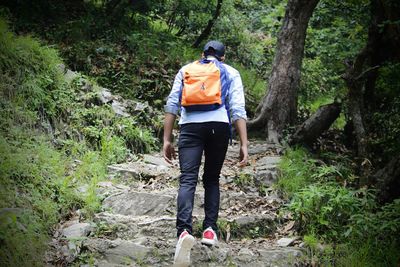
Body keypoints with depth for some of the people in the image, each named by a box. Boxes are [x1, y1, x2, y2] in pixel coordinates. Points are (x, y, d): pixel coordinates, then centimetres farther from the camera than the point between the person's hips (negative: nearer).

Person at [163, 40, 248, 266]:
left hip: (190, 127, 0)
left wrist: (167, 140, 11)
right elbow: (238, 110, 7)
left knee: (188, 180, -9)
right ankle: (210, 229, 7)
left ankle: (184, 230, -30)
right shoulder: (231, 73, 19)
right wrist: (244, 144, 3)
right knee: (212, 179, 17)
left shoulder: (186, 70, 22)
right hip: (219, 127, 0)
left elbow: (172, 105, 11)